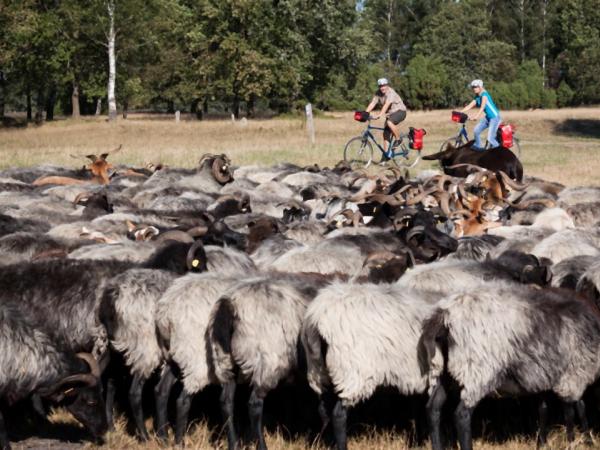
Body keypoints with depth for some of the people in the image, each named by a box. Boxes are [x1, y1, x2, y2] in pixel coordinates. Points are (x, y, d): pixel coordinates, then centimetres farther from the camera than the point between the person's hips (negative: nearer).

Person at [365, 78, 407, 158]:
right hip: (390, 114, 7)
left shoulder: (391, 93, -24)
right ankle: (386, 154, 8)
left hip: (400, 111, -7)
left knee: (390, 122, -36)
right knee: (386, 134, 1)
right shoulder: (378, 94, -2)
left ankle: (398, 139, -16)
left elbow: (386, 105, -35)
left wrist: (379, 115, -46)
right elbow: (372, 104, -9)